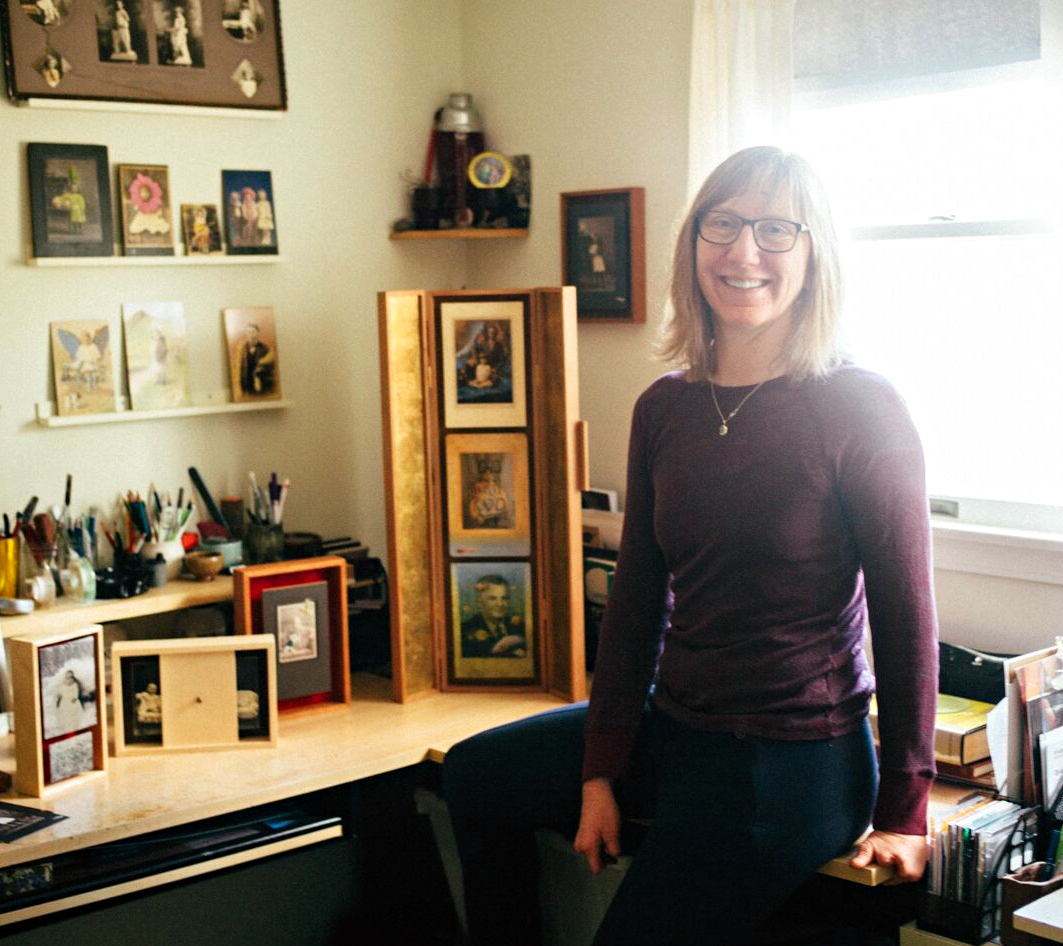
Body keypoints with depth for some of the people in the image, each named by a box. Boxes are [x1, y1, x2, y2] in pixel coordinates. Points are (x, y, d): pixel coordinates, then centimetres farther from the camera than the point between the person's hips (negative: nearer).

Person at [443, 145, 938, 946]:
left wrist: (903, 813, -11)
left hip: (792, 759, -7)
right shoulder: (663, 409, 3)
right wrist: (600, 770, 5)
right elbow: (637, 601, 7)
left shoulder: (860, 409, -15)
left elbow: (906, 616, -12)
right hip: (671, 723, 7)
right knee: (476, 776, 19)